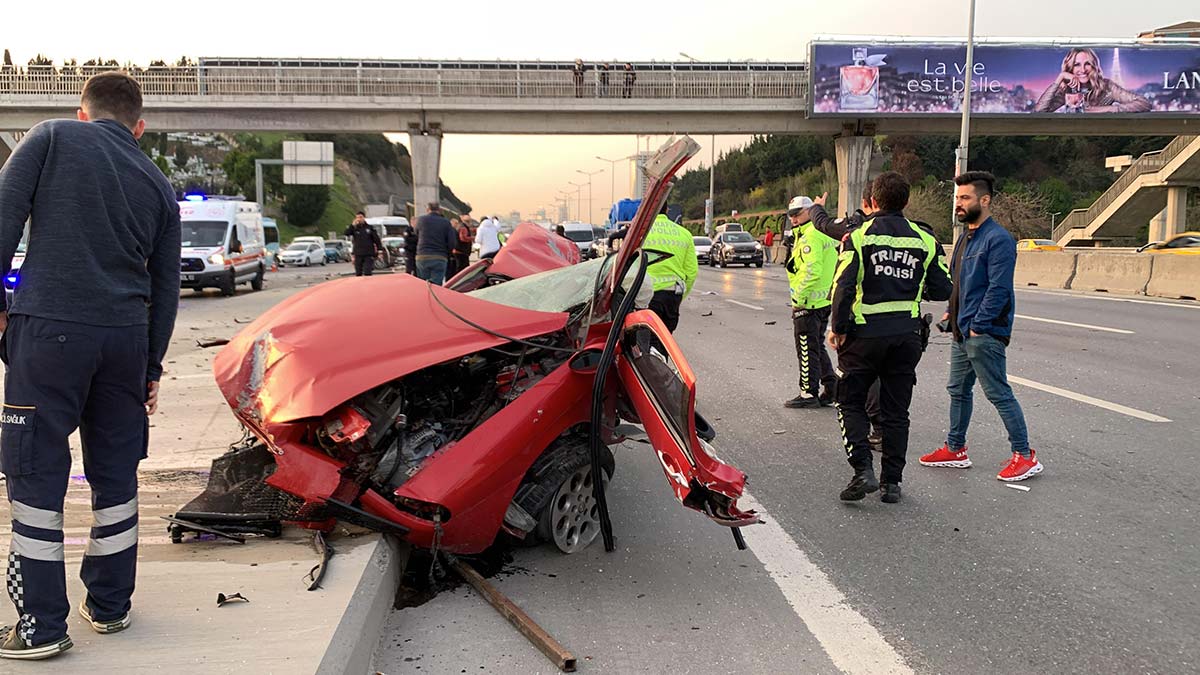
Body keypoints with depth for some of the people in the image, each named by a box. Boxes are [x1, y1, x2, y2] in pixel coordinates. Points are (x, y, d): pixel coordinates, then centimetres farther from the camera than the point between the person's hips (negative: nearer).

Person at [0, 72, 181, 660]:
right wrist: (152, 368, 23)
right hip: (126, 338, 4)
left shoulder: (53, 138, 5)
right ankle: (109, 605, 23)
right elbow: (165, 290, 17)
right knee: (115, 475, 14)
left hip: (48, 329, -4)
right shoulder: (160, 187, 15)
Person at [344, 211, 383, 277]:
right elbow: (346, 233, -10)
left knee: (367, 273, -9)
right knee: (358, 274, 7)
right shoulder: (354, 228, 7)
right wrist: (353, 225, -15)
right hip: (358, 255, 2)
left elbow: (377, 239, 5)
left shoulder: (370, 228, 4)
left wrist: (380, 251, -1)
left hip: (368, 255, -2)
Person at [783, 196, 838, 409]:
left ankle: (809, 393, 4)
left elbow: (811, 270, -25)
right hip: (825, 300, 10)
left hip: (809, 303, -10)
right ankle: (831, 388, 19)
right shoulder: (826, 233, 15)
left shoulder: (811, 236, -16)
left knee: (807, 349, -2)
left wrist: (799, 298, -21)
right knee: (818, 347, 17)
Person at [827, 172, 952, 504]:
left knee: (850, 401, 10)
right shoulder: (925, 240, 4)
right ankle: (892, 482, 13)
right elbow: (943, 289, 6)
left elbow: (844, 285, -14)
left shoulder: (860, 236, -7)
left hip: (866, 333, -3)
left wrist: (838, 328, -4)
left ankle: (863, 470, -5)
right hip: (907, 334, 3)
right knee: (896, 411, 11)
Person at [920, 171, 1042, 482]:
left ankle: (1025, 456, 4)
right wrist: (952, 311, 12)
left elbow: (998, 288, -21)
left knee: (999, 394, -4)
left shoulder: (998, 239, -15)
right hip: (962, 331, 10)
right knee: (958, 390, 16)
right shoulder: (966, 237, 14)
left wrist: (978, 326, -20)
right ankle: (955, 449, 27)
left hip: (985, 334, -10)